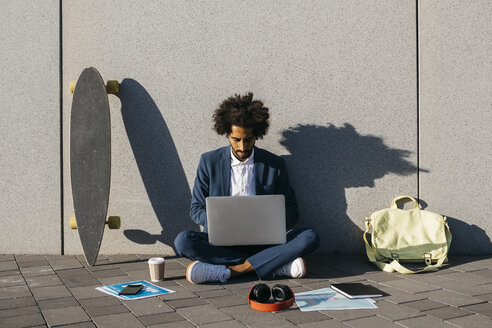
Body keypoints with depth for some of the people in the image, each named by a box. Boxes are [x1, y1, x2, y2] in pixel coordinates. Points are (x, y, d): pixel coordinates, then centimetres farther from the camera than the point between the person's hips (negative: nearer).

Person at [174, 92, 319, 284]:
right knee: (183, 241, -29)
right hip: (221, 241, 0)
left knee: (310, 237, -24)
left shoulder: (274, 164, 6)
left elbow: (291, 211, 9)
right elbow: (196, 209, 6)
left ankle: (233, 270, -28)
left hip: (263, 242, 0)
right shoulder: (209, 162, 4)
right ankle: (277, 265, -26)